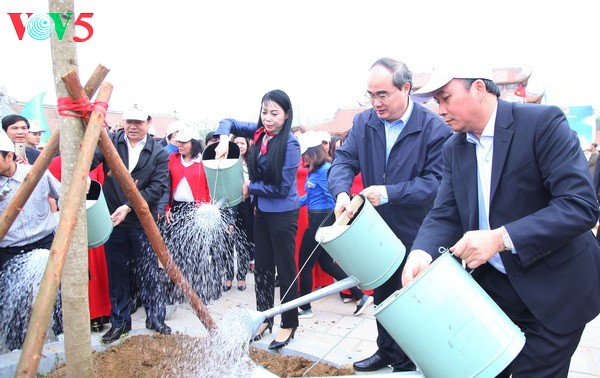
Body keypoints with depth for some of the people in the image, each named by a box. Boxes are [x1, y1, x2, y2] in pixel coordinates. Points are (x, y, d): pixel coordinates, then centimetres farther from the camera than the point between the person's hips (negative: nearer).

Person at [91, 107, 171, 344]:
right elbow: (89, 160, -13)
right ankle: (119, 322, 26)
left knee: (148, 273, 5)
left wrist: (129, 206, -16)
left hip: (142, 222, -1)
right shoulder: (110, 142, 2)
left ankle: (156, 319, 22)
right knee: (117, 274, 11)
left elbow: (158, 187, -9)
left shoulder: (158, 153, -1)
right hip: (112, 219, 2)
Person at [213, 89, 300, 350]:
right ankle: (265, 318, 32)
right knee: (262, 267, 16)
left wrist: (250, 187, -8)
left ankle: (289, 324, 20)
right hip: (261, 211, 7)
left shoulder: (290, 144, -18)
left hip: (283, 213, -7)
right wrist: (224, 139, -11)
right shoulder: (260, 132, 0)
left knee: (285, 269, 4)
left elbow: (282, 187, -18)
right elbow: (229, 123, 11)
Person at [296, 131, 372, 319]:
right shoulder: (316, 170, 10)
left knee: (305, 264, 4)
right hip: (317, 220, 10)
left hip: (321, 222, -10)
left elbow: (334, 200, -21)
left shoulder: (325, 170, -19)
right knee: (326, 263, 16)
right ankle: (361, 296, 22)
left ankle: (305, 309, 20)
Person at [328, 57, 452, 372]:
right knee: (382, 296, 21)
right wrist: (341, 192, -29)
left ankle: (406, 364, 32)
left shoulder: (435, 129, -17)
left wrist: (389, 192, -30)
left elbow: (437, 181, -22)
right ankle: (386, 351, 43)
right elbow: (343, 160, -8)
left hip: (416, 235, -5)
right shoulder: (363, 122, -1)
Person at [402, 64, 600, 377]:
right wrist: (422, 252, -23)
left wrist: (500, 237, -32)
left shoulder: (543, 122, -16)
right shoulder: (454, 149, 3)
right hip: (492, 281, 5)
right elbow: (445, 214, -3)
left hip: (552, 288, -5)